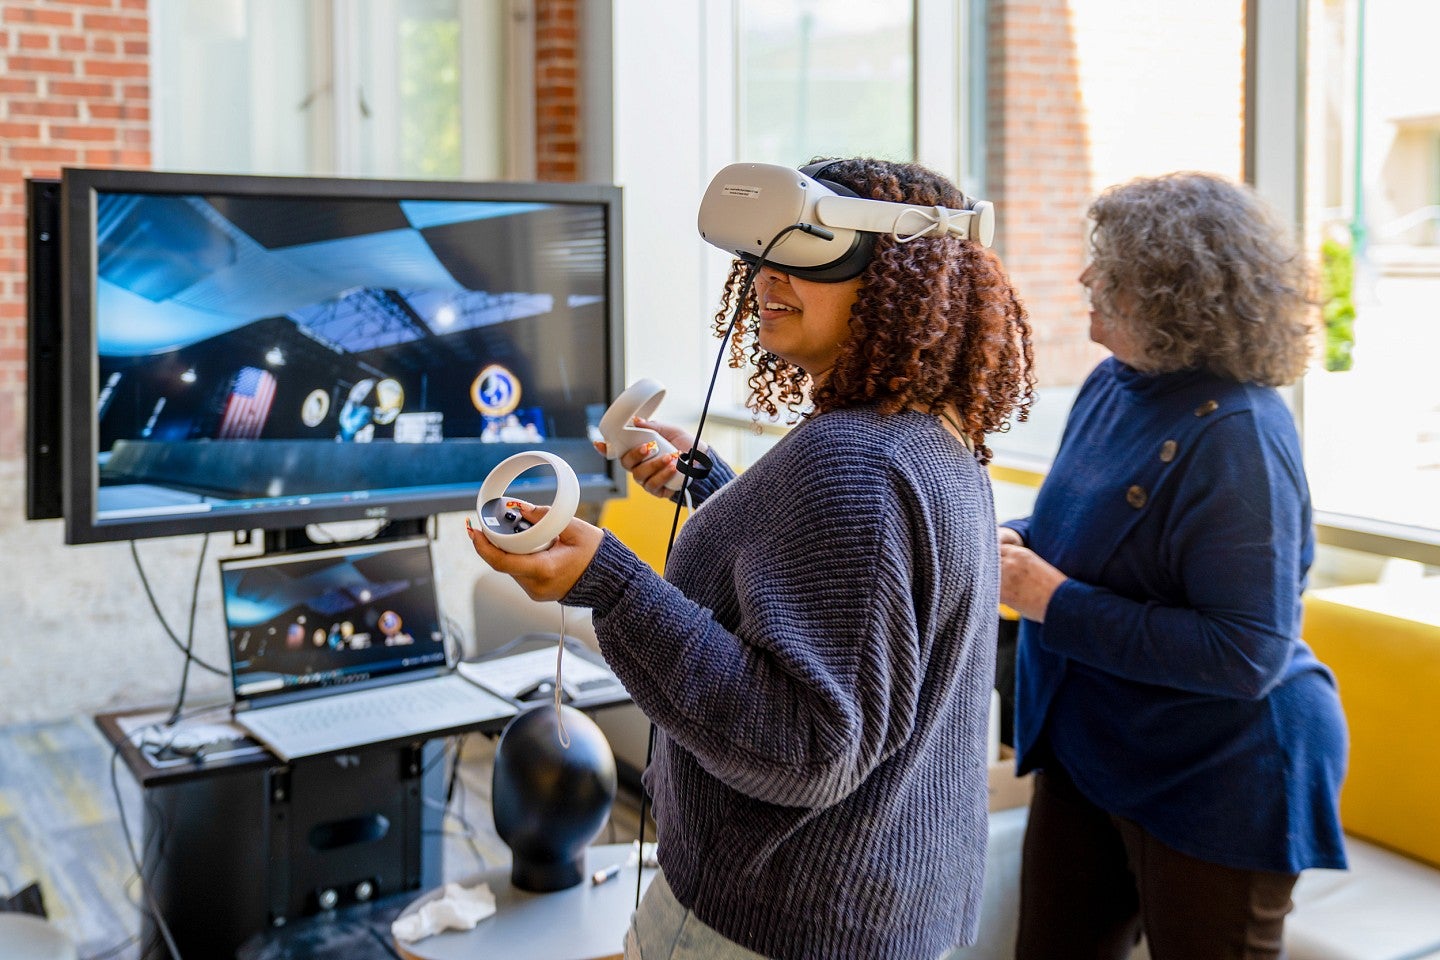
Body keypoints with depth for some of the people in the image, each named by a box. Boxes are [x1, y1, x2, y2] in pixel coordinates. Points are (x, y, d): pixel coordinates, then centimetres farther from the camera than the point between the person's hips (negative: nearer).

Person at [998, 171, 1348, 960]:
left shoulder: (1237, 436, -25)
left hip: (1216, 777, -8)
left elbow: (1247, 655, -27)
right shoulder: (1112, 385, 0)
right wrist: (1007, 541, -6)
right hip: (1087, 748, 8)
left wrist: (1054, 602, -25)